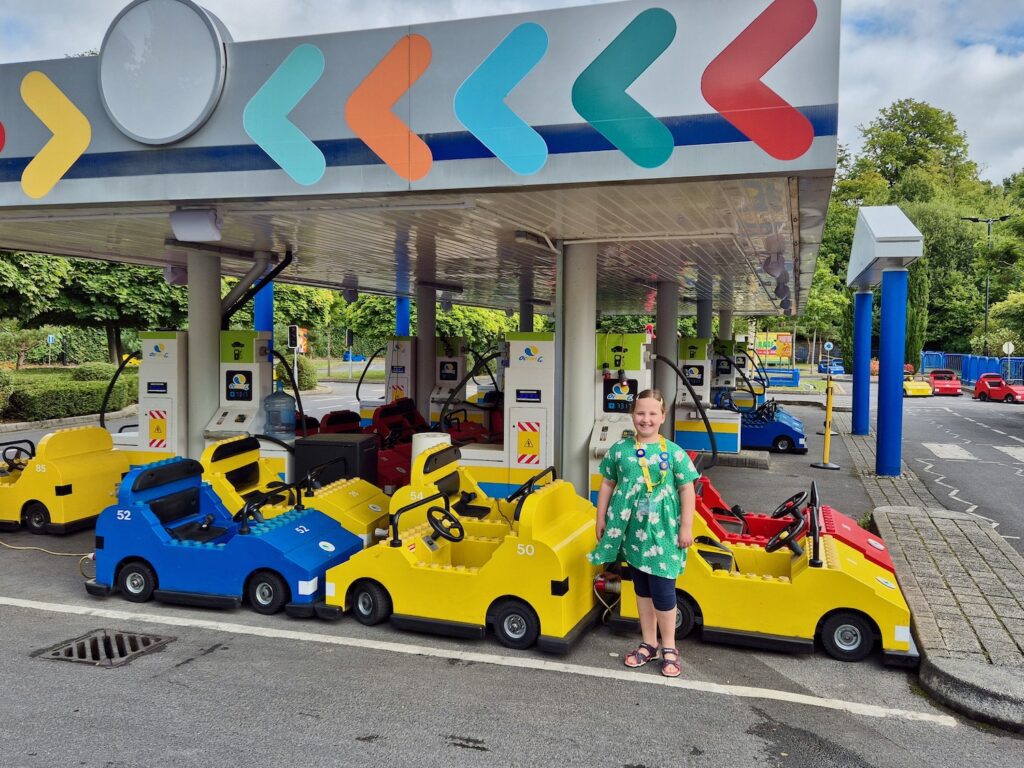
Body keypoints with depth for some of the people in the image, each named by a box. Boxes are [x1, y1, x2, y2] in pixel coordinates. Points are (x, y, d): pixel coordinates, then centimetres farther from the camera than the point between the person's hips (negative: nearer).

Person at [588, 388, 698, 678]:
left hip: (662, 532, -3)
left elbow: (686, 490, -3)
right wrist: (601, 519, 8)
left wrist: (686, 527, -5)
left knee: (662, 589, -2)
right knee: (642, 588, 14)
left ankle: (669, 648, 17)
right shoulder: (620, 449, 1)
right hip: (632, 530, 3)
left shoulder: (673, 452, -6)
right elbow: (607, 484, 9)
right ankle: (649, 644, 28)